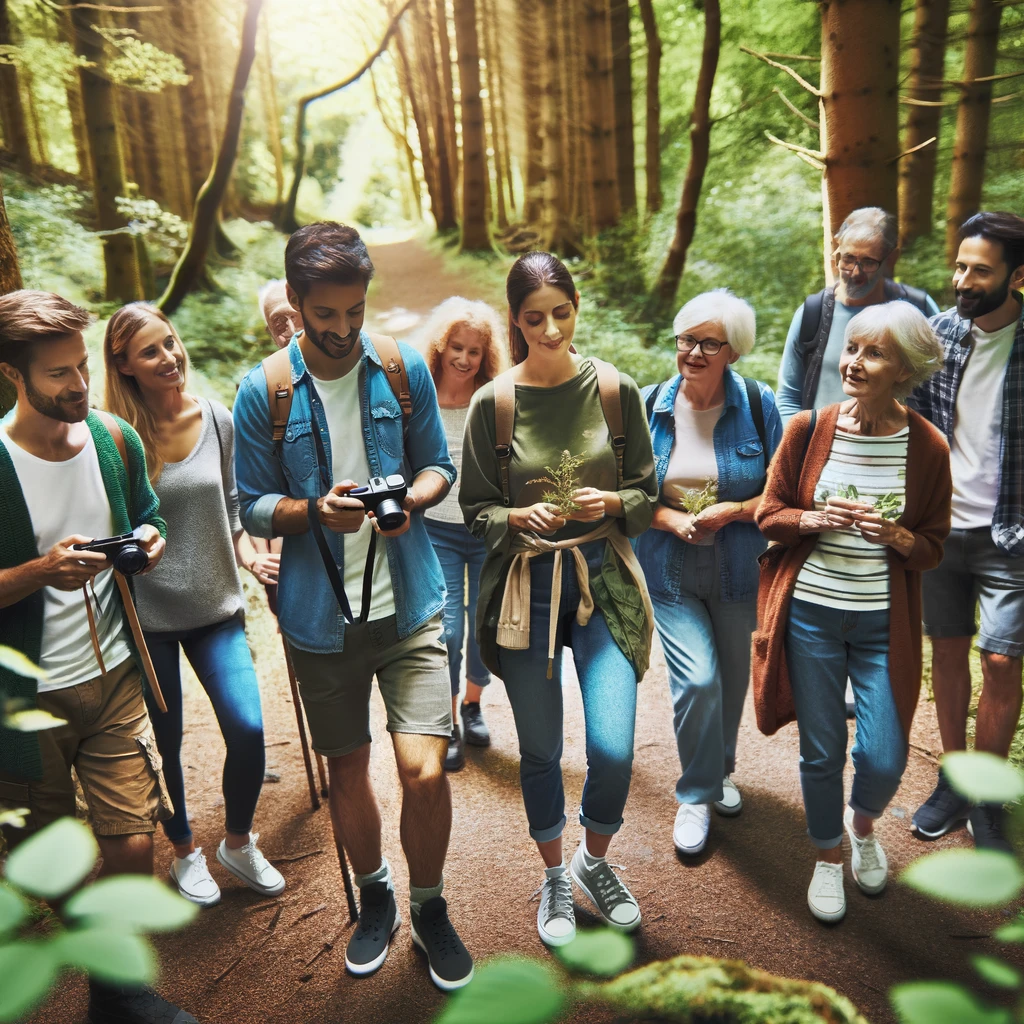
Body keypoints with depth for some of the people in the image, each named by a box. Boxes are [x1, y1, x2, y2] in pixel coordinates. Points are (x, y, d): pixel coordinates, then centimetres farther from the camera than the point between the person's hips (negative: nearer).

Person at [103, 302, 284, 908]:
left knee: (248, 729, -4)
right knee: (164, 743, 12)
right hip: (145, 613, -2)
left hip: (215, 604, 2)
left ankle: (239, 843, 25)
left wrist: (248, 553, -3)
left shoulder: (217, 419, -1)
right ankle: (185, 852, 38)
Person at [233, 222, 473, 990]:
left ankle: (430, 910, 23)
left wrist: (413, 499, -15)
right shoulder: (264, 392, -4)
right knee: (346, 768, 16)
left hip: (408, 603, 0)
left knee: (424, 770, -8)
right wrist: (316, 509, -20)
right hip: (321, 614, 1)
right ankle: (374, 899, 43)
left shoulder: (405, 368, -1)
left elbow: (438, 465, 7)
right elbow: (253, 507, 0)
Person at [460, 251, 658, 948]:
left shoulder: (616, 390, -1)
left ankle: (595, 862, 29)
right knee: (541, 749, 11)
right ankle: (555, 880, 38)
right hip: (525, 585, 0)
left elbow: (647, 493, 5)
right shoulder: (494, 402, -4)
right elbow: (476, 510, 1)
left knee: (614, 747, -5)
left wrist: (612, 503, -16)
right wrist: (520, 517, -19)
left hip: (604, 577, 1)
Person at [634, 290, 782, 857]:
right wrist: (673, 520, -15)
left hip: (737, 566, 1)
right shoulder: (650, 405, -4)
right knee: (698, 679, -12)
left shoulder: (757, 404, -6)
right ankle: (697, 794, 13)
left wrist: (731, 512, -18)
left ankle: (720, 769, 44)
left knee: (733, 676, 15)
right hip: (670, 569, -1)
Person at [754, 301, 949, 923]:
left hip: (884, 625, 0)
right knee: (822, 753, 8)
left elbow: (934, 549, 2)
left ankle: (863, 825, 38)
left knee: (883, 760, 1)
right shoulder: (808, 429, -5)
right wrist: (815, 520, -18)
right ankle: (828, 857, 36)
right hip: (810, 613, 0)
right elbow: (769, 515, 1)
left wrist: (896, 535, -19)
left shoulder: (928, 446, -5)